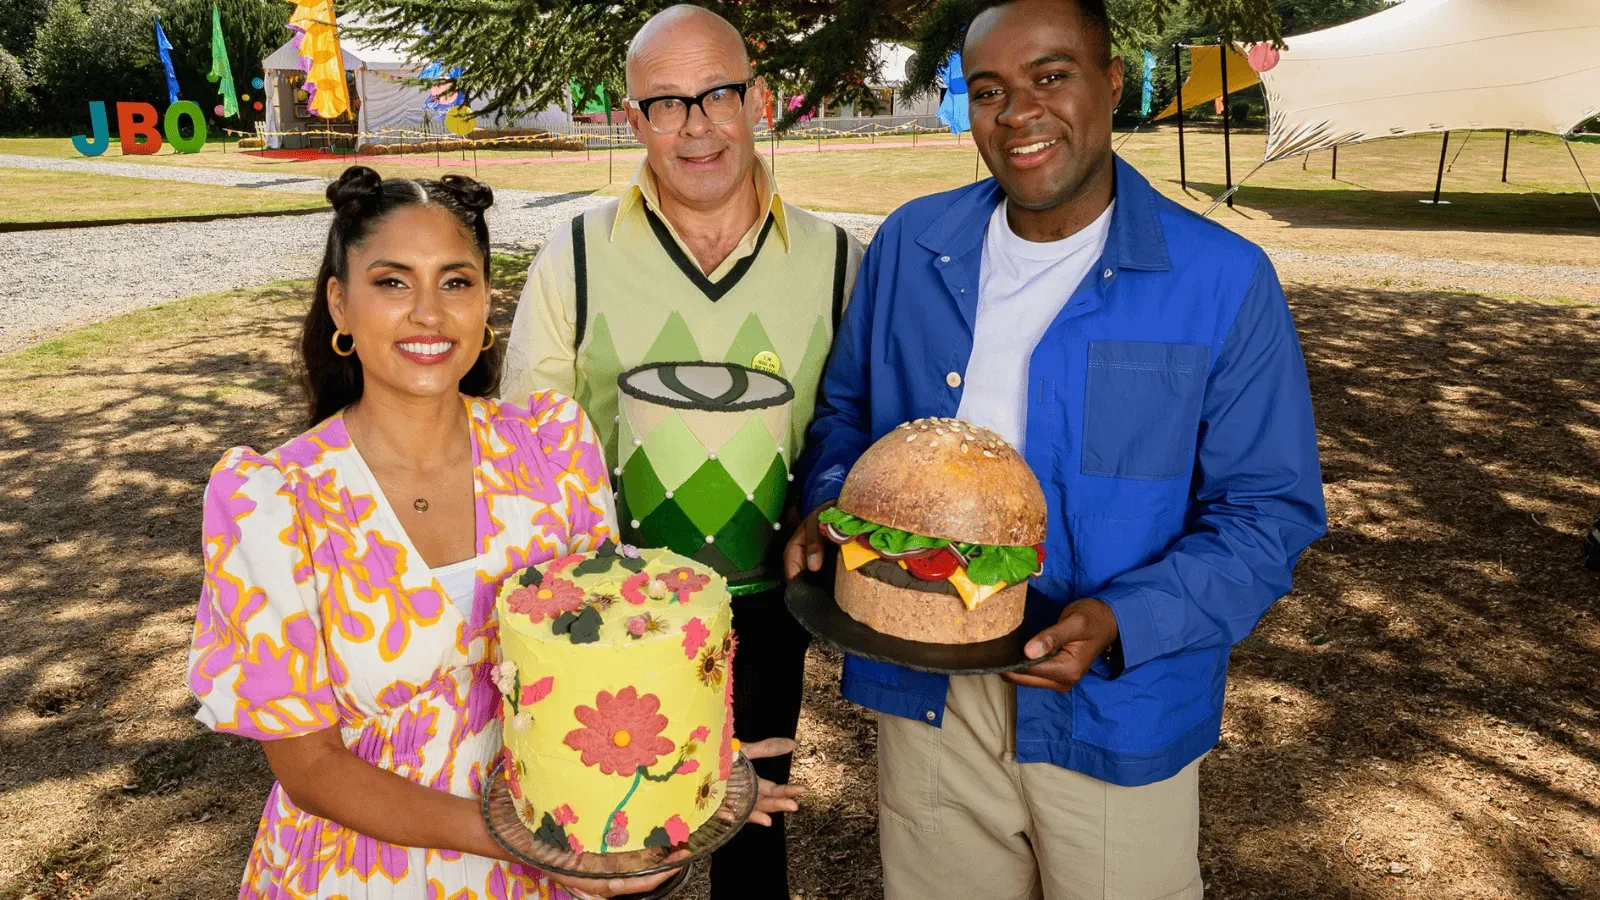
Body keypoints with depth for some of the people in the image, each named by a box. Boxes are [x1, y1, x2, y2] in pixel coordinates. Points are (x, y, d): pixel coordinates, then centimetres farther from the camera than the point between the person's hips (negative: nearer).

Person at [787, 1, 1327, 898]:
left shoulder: (1224, 282, -11)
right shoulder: (910, 246, 0)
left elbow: (1270, 511, -9)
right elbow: (848, 408, 13)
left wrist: (1123, 623, -23)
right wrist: (832, 510, -7)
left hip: (1114, 715, -2)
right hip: (926, 695, 3)